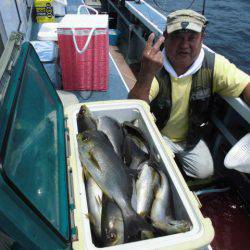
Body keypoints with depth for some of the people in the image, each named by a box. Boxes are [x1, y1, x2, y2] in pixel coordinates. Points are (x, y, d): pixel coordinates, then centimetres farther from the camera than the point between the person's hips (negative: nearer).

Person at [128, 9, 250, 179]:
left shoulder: (214, 64, -16)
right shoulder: (156, 65, -23)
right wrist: (147, 73, -50)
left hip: (191, 136, 3)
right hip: (157, 135, -2)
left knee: (204, 171, -6)